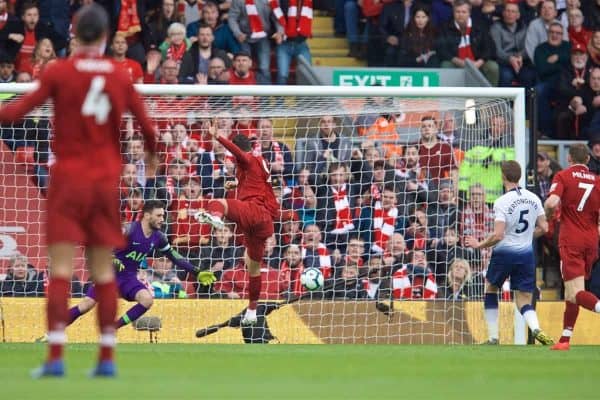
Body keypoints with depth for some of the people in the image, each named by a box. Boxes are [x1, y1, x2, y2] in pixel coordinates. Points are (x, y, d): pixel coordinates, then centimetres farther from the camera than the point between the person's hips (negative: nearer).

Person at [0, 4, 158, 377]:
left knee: (61, 268, -5)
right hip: (106, 179, 2)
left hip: (69, 178, -2)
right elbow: (147, 127, 5)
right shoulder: (121, 77, 2)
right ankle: (107, 357, 6)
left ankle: (56, 356, -14)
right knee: (104, 270, 8)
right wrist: (153, 153, 24)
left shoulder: (59, 72, -6)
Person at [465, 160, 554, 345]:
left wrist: (479, 245, -4)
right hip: (526, 253, 4)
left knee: (490, 288, 19)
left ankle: (493, 337, 17)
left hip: (504, 252, -4)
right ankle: (536, 328, -24)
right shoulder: (533, 198, 1)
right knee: (524, 299, 7)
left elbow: (498, 235, -20)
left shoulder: (502, 202, -15)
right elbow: (543, 228, 7)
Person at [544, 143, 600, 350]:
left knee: (576, 293, -13)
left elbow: (552, 203, -19)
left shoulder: (563, 176, -3)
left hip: (571, 241, -5)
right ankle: (565, 339, 22)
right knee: (571, 291, 17)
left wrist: (547, 214, 3)